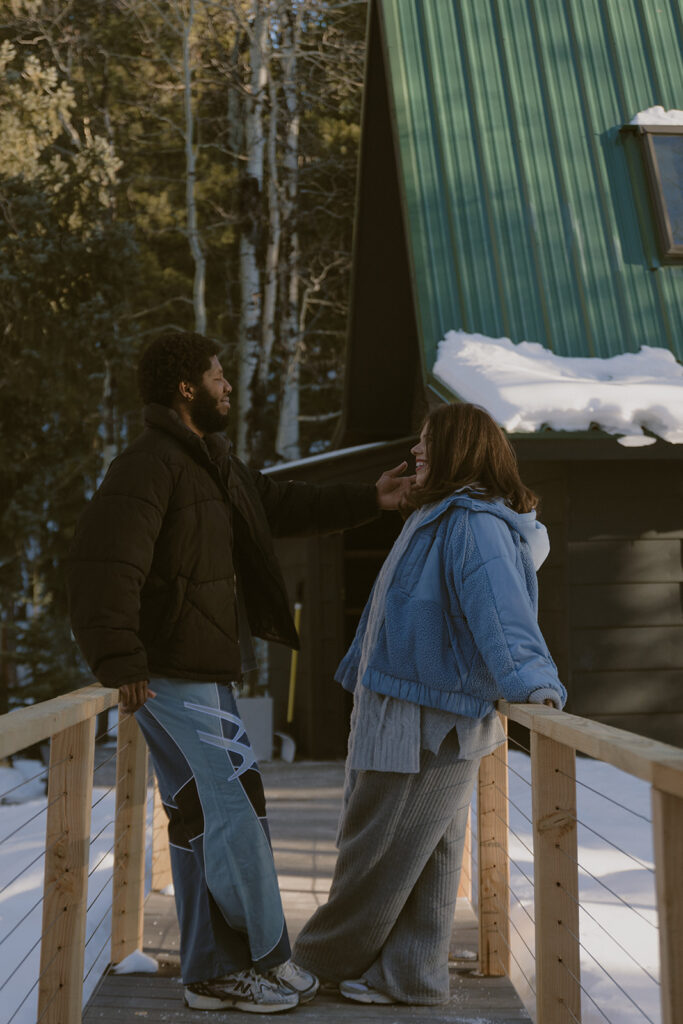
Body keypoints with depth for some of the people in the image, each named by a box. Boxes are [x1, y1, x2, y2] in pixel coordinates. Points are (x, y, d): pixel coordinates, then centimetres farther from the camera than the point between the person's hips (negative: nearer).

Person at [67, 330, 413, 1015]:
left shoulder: (215, 465, 17)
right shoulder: (149, 465, -16)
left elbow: (283, 508, 28)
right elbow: (104, 564, -24)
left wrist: (368, 500, 23)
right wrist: (120, 662, -28)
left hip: (208, 673, 10)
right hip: (170, 675, -10)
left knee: (203, 819, 13)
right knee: (235, 810, -7)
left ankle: (213, 975, 21)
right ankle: (267, 961, 7)